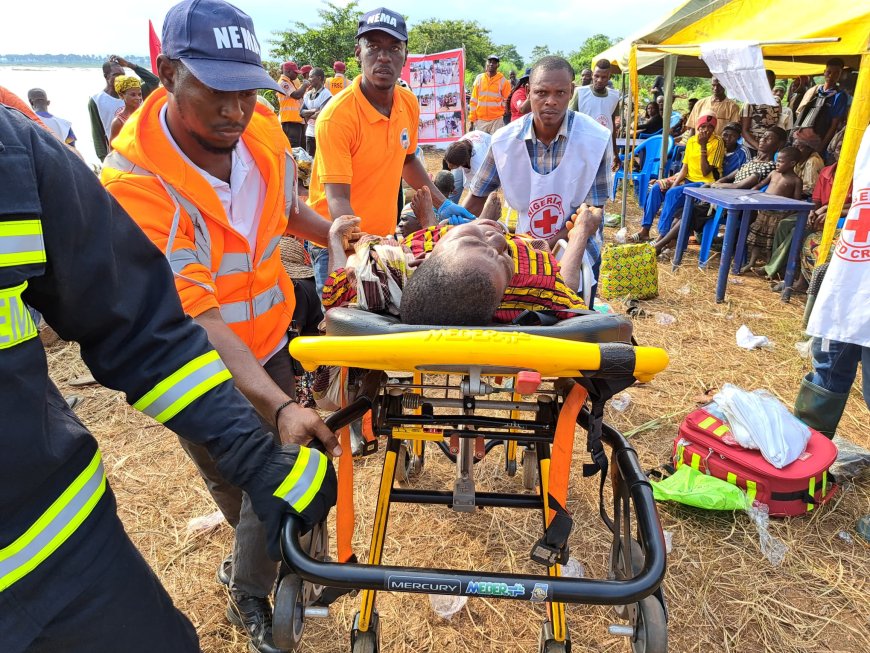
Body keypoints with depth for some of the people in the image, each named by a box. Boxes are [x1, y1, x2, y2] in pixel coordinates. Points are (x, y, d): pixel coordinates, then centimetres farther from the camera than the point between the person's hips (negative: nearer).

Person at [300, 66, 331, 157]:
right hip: (310, 132, 7)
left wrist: (308, 115, -2)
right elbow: (301, 112, 4)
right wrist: (313, 111, -13)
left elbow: (322, 114, -17)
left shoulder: (326, 94, -8)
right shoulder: (308, 94, 12)